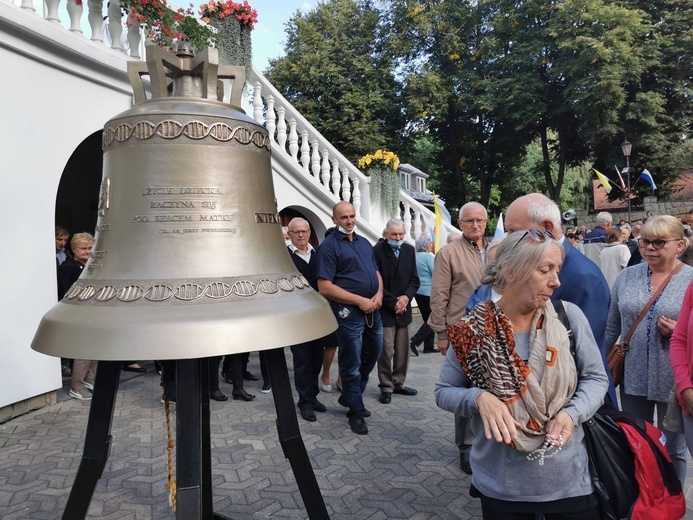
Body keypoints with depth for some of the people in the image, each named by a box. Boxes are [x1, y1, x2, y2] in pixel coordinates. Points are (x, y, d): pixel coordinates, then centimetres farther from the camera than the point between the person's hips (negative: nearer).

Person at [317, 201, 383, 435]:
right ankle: (356, 412, 21)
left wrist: (379, 294, -3)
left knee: (373, 354, 17)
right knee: (352, 363, 4)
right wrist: (359, 300, -17)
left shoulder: (364, 243, 14)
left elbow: (376, 272, 19)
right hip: (348, 311, -7)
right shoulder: (329, 246, -9)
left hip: (372, 309, 7)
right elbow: (324, 287, -15)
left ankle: (350, 397, 37)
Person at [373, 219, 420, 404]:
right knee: (386, 350, -3)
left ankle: (398, 383, 23)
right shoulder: (377, 251, -9)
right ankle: (386, 387, 10)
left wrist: (407, 297, -9)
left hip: (403, 308, 5)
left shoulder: (409, 250, 6)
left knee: (402, 350, 10)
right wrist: (393, 302, -13)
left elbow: (414, 279, 8)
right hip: (384, 309, -5)